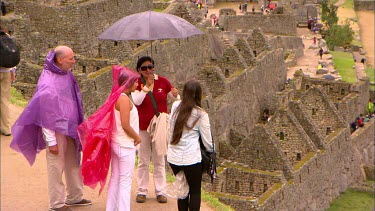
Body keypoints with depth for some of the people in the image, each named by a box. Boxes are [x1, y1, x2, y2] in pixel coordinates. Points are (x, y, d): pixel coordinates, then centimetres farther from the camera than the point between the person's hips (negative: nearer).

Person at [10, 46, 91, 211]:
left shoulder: (67, 75, 1)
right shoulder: (48, 83, -22)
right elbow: (46, 115, -20)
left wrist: (77, 126, 17)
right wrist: (51, 141, -18)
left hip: (70, 129, 8)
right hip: (56, 131, -8)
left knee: (73, 163, 17)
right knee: (56, 167, 3)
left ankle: (74, 197, 32)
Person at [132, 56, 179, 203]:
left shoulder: (163, 81, -3)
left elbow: (177, 99, 4)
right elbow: (136, 101, -23)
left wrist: (175, 95, -19)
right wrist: (147, 85, -27)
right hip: (143, 128, -1)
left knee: (159, 161, 8)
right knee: (143, 161, 6)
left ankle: (160, 191, 16)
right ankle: (142, 191, 14)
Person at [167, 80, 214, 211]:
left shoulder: (175, 106, -1)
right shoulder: (201, 114, -10)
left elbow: (171, 130, 8)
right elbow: (207, 140, -3)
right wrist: (211, 151, 14)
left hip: (173, 157, 4)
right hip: (191, 158, -4)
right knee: (195, 191, 10)